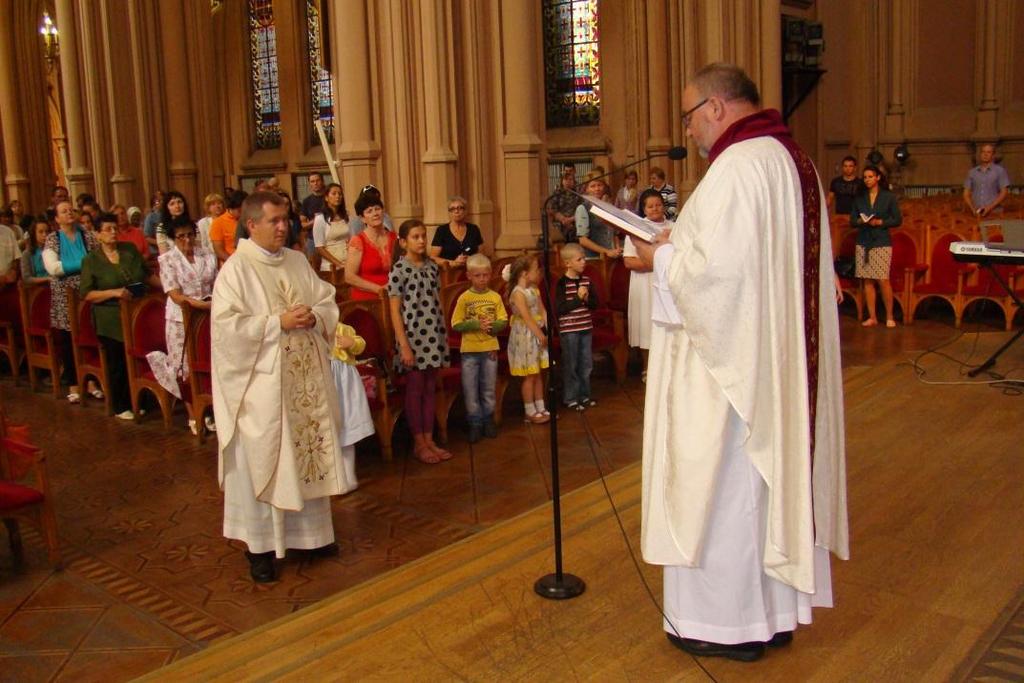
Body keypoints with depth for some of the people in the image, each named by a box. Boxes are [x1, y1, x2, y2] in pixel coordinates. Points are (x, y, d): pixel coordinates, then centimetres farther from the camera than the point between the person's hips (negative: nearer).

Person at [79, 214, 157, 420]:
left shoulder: (130, 250, 8)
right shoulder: (91, 260, -2)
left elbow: (147, 275, 18)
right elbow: (86, 293, -6)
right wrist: (113, 292, -18)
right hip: (111, 321, -3)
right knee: (118, 364, 3)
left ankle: (134, 402, 22)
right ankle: (120, 407, 18)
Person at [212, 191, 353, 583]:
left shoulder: (298, 262, 8)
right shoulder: (236, 269, -10)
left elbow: (329, 302, 12)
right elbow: (227, 325, -17)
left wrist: (313, 316, -10)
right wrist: (280, 322, -19)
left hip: (307, 379, 6)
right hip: (262, 383, -6)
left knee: (310, 453, 13)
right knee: (262, 461, 2)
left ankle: (310, 531, 29)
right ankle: (260, 545, 15)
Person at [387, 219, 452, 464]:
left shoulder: (432, 266, 7)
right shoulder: (399, 270, -9)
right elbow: (395, 311, -10)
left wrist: (444, 333, 10)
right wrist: (404, 345, -14)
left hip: (434, 335, 5)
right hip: (413, 336, -5)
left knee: (430, 389, 10)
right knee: (415, 390, 4)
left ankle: (429, 440, 19)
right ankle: (418, 444, 13)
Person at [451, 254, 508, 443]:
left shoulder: (495, 297, 0)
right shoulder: (464, 298, -4)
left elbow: (504, 322, 2)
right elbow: (456, 324, -8)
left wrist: (492, 326, -18)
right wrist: (476, 324, -20)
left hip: (490, 349, 1)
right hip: (469, 350, -1)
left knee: (489, 388, 12)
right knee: (470, 390, 4)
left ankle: (488, 420, 25)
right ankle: (475, 423, 15)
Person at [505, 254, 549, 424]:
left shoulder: (534, 289, 9)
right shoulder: (518, 293, -16)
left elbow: (542, 311, 6)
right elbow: (527, 318, -21)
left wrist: (548, 331, -5)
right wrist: (540, 335, -21)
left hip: (538, 335, 8)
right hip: (525, 337, -8)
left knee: (538, 374, 13)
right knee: (529, 376, 0)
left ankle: (540, 408, 22)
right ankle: (530, 412, 9)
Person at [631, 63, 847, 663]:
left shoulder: (738, 168, -19)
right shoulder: (792, 159, 12)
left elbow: (718, 267, -25)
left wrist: (662, 259, -8)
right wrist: (679, 248, 13)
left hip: (731, 362, -10)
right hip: (783, 361, 10)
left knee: (723, 484, 3)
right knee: (773, 476, 16)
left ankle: (730, 623, 17)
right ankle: (778, 611, 30)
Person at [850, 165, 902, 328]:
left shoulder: (889, 197, 3)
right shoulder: (859, 198, 12)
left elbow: (898, 220, 1)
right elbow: (852, 221, 12)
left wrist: (880, 222, -13)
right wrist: (860, 221, -10)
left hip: (882, 243, -3)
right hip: (863, 242, 3)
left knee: (883, 280, -8)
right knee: (867, 281, 1)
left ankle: (889, 317, 4)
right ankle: (872, 317, 7)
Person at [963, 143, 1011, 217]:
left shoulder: (1000, 171, 5)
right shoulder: (972, 172, 13)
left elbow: (1004, 193, 0)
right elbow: (966, 194, 11)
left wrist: (990, 208, -11)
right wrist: (973, 209, -5)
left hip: (994, 213, -2)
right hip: (976, 214, 2)